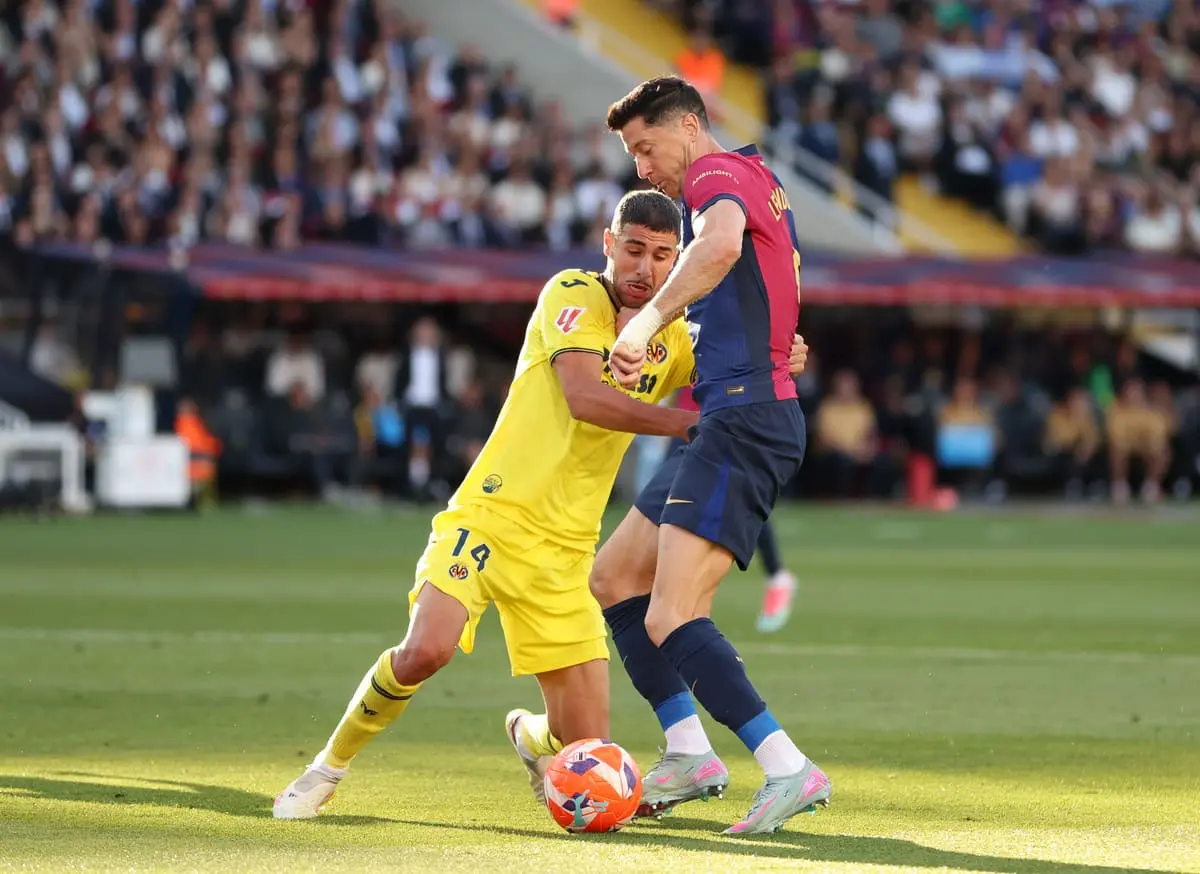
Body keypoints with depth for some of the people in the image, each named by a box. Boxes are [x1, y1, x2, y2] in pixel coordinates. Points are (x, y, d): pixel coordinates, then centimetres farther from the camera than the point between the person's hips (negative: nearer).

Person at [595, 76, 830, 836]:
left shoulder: (718, 173, -7)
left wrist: (648, 323, -32)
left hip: (744, 417, -11)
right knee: (614, 582, 15)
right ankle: (690, 754, 12)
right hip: (731, 422, 11)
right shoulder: (759, 185, 24)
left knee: (671, 618, -20)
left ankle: (789, 769, -25)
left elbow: (720, 244, -31)